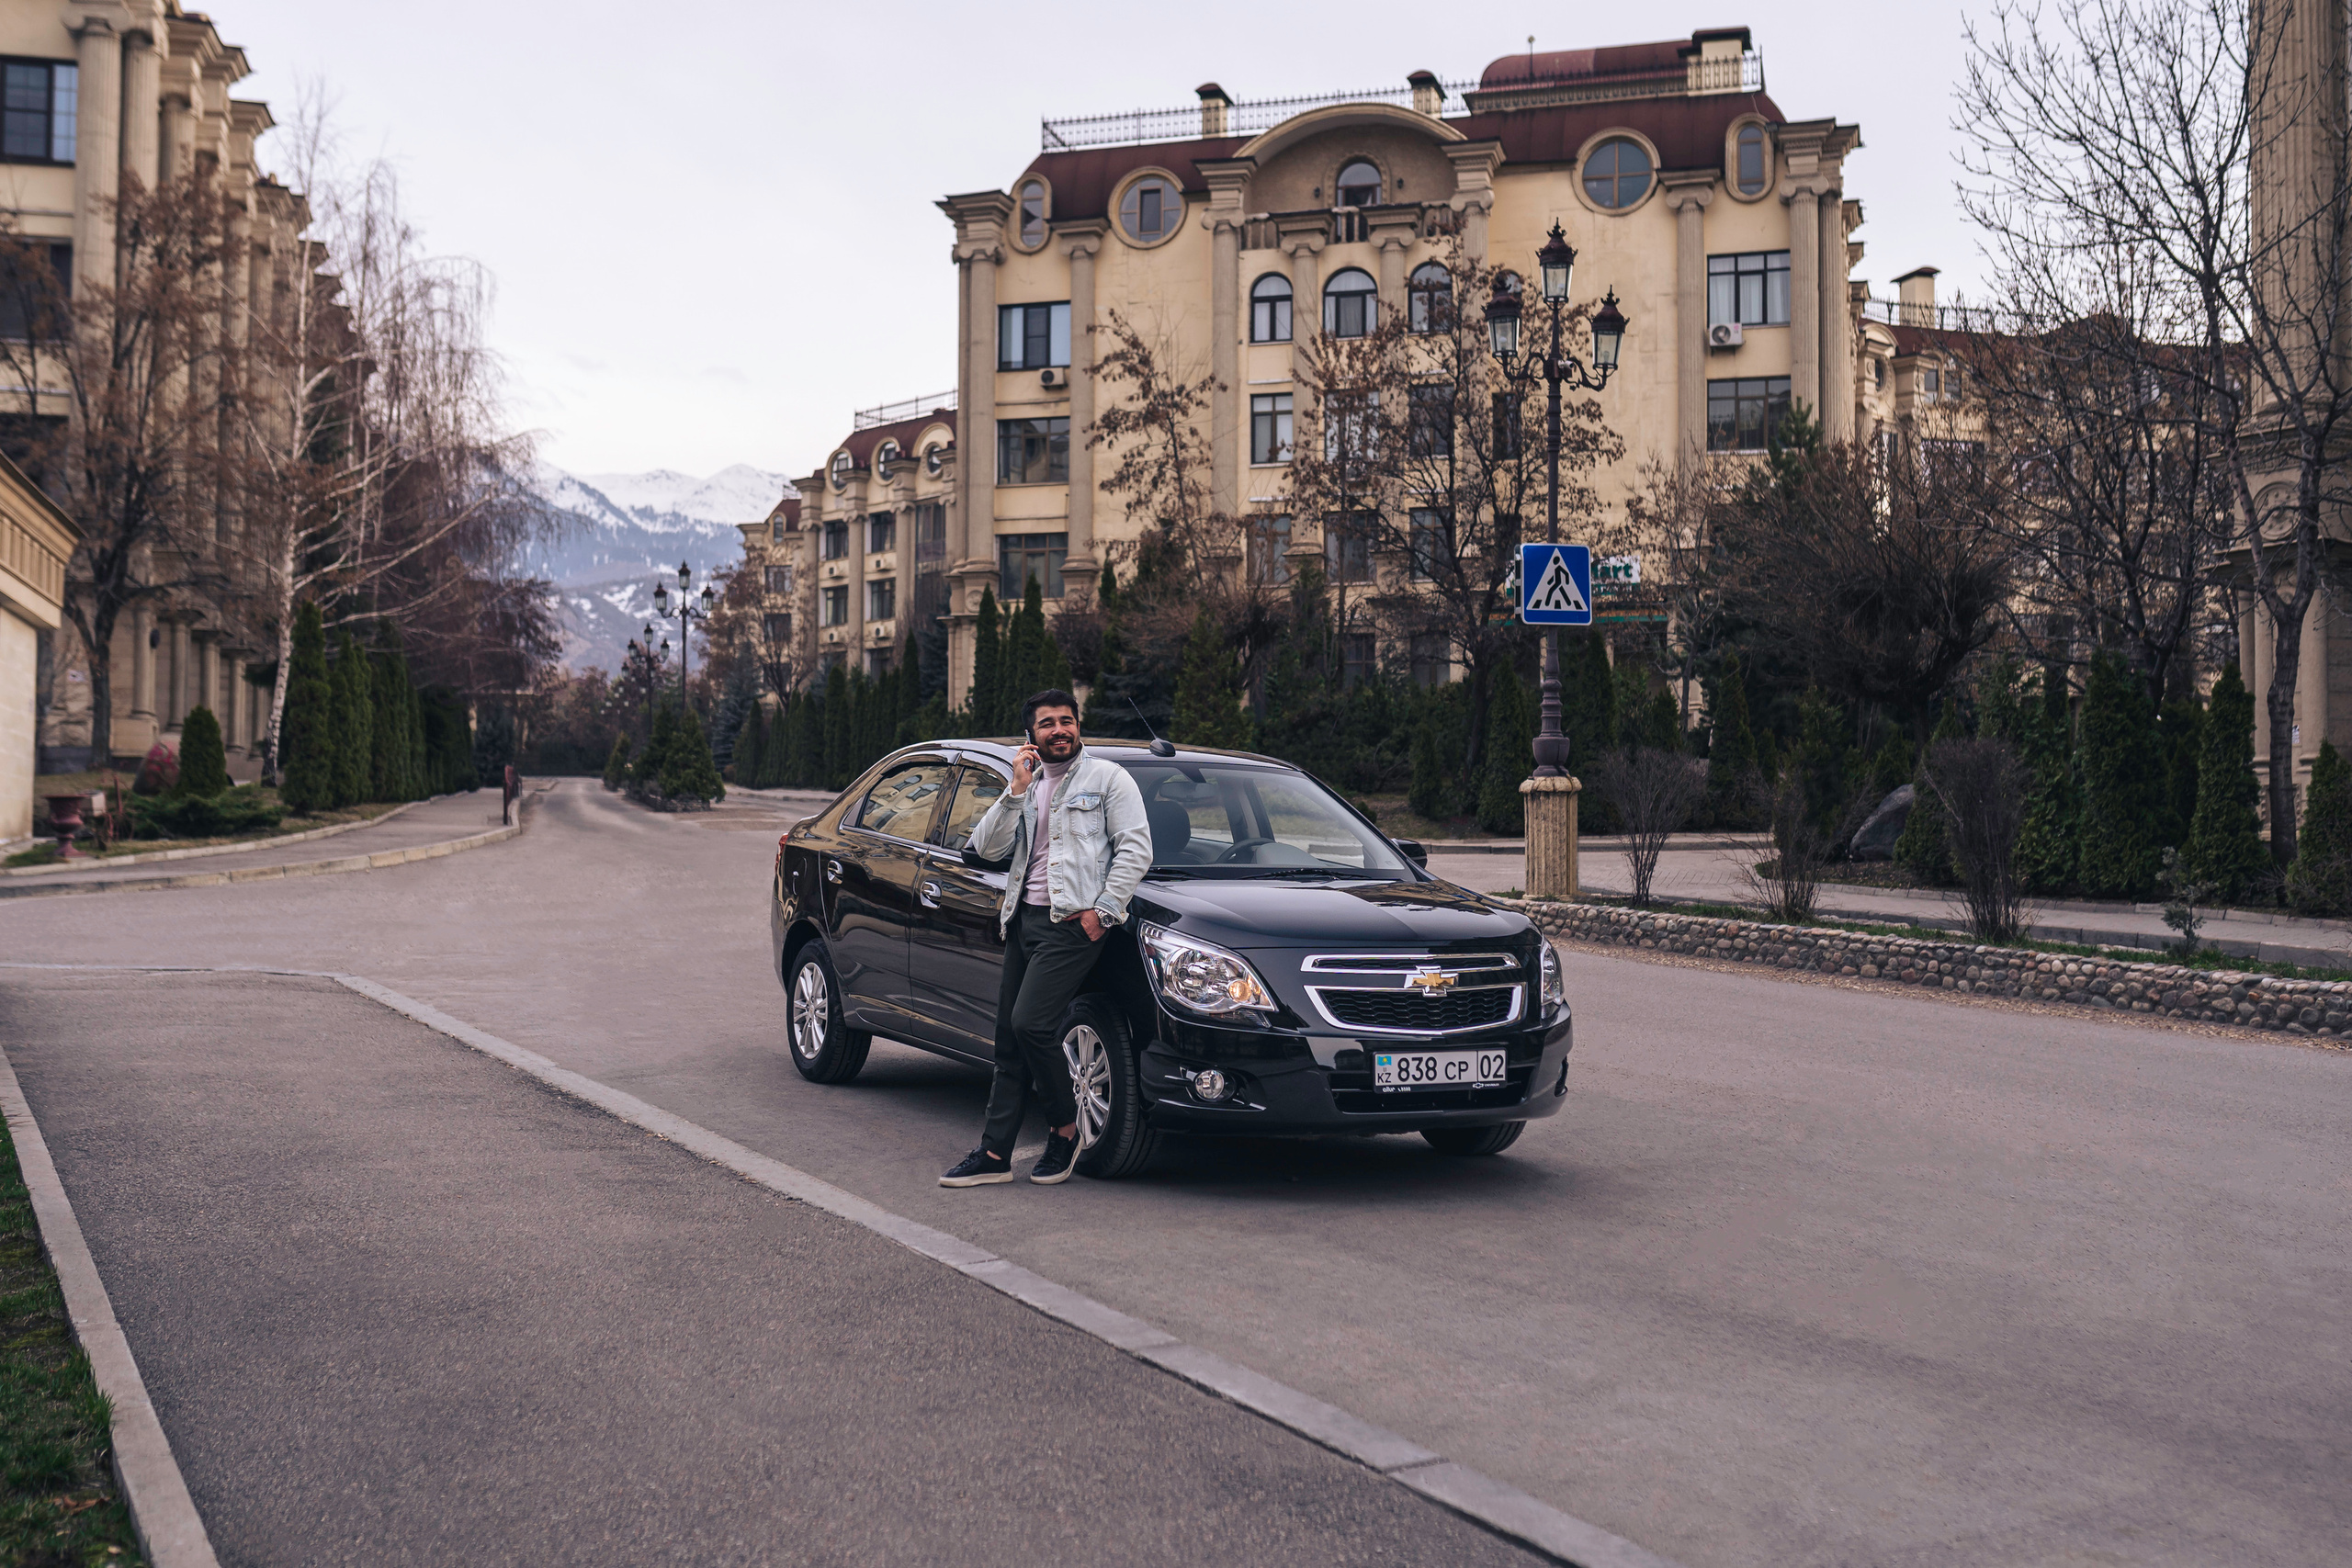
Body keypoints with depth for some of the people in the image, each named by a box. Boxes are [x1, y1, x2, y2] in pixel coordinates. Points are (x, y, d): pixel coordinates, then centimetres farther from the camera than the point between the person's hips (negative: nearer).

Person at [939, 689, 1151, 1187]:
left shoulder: (1107, 777, 3)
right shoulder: (1026, 784, 19)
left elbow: (1136, 848, -4)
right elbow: (987, 847, 7)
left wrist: (1104, 910, -11)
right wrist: (1017, 791, -4)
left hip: (1072, 921, -6)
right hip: (1024, 919, 6)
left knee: (1030, 1023, -18)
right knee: (1010, 1036, 6)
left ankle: (1066, 1128, 1)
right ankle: (995, 1154, 10)